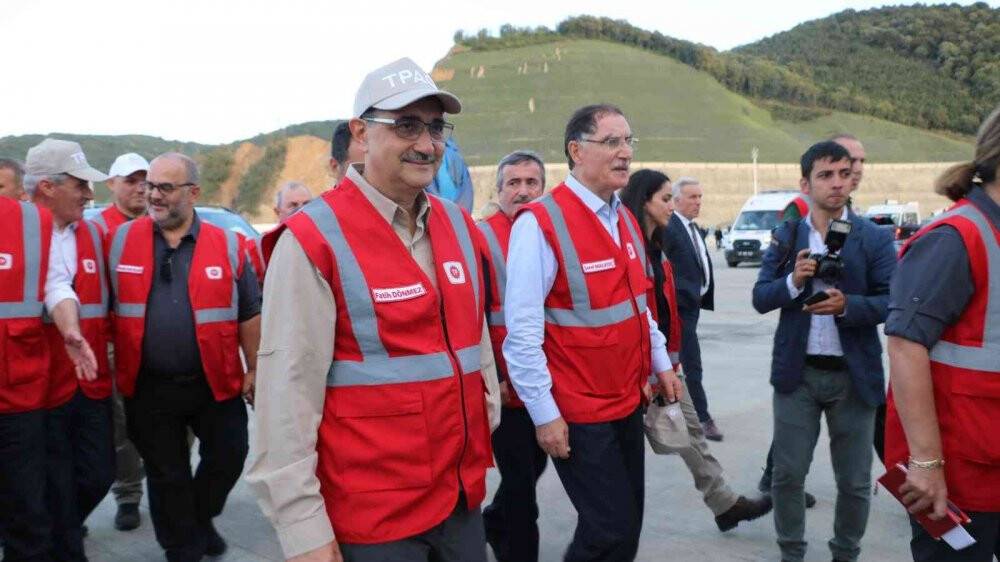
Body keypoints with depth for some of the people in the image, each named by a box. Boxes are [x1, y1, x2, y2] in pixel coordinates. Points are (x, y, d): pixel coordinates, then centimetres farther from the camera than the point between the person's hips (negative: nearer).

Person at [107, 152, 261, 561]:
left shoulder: (227, 245, -3)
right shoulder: (120, 240, 0)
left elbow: (249, 314, 3)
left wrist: (253, 370, 4)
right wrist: (118, 368, 5)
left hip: (216, 383, 0)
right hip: (149, 388, 1)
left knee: (228, 459, 11)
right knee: (166, 475, 12)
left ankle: (200, 519, 40)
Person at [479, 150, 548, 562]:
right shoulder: (481, 237, -9)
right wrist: (492, 377, -15)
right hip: (506, 384, -6)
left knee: (536, 462, 20)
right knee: (519, 474, 2)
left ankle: (494, 521, 45)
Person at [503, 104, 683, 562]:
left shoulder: (625, 220, 8)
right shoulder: (540, 223, -18)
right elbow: (523, 332, -20)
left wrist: (661, 363, 14)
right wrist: (544, 414, -18)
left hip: (628, 402, 8)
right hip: (577, 413, -8)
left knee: (627, 524, 17)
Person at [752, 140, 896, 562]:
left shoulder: (874, 238, -2)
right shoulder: (786, 236, 4)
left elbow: (892, 302, -7)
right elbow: (760, 298, 0)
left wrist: (847, 305, -24)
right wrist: (793, 281, -18)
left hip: (854, 375, -1)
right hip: (797, 372, 1)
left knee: (855, 481, 11)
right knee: (787, 474, 8)